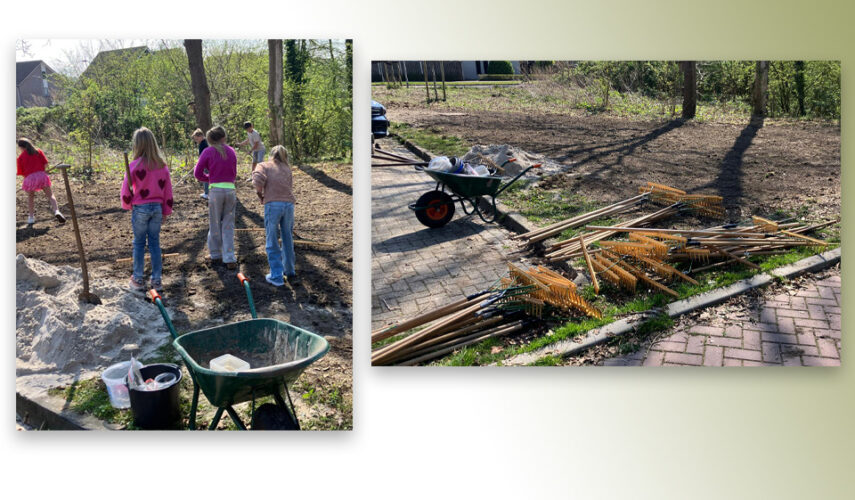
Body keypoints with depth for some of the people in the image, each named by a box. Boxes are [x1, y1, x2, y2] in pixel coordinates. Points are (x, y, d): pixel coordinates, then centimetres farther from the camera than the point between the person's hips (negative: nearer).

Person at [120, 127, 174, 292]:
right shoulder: (162, 165, 0)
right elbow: (168, 191, 4)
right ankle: (157, 280, 14)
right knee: (155, 243, 10)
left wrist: (127, 205, 11)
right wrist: (166, 211, 13)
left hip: (140, 208, -3)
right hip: (157, 207, 3)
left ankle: (138, 279, 14)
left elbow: (126, 190, -8)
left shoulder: (135, 165, -12)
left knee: (139, 243, 8)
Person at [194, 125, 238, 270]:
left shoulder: (208, 152, -2)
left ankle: (215, 255, 23)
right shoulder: (231, 151, 7)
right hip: (231, 189, 2)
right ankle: (229, 259, 2)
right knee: (228, 226, 6)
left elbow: (198, 173, 1)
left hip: (216, 189, -2)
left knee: (215, 224, 12)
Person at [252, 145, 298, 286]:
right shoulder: (287, 168, 22)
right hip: (289, 204, 3)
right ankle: (290, 273, 26)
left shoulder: (263, 165, 13)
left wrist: (259, 193, 10)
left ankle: (277, 277, 10)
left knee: (272, 242, 7)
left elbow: (258, 180, -7)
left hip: (273, 204, -3)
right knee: (288, 240, 16)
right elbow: (288, 186, 14)